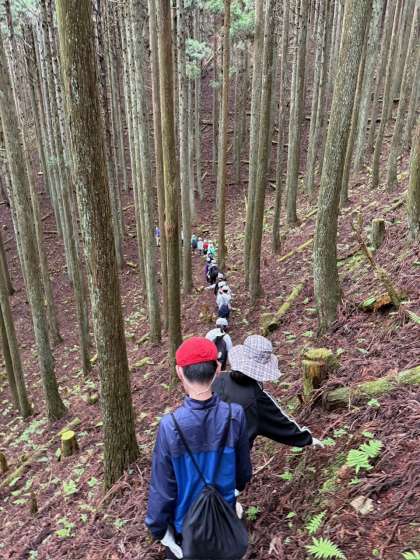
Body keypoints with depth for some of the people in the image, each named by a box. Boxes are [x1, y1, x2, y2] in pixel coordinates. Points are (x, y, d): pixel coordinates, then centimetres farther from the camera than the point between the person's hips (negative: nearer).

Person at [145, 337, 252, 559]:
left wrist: (158, 528, -2)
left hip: (185, 522, -2)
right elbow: (244, 468, -6)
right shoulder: (235, 415, -23)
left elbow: (162, 486, -19)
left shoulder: (170, 425, -30)